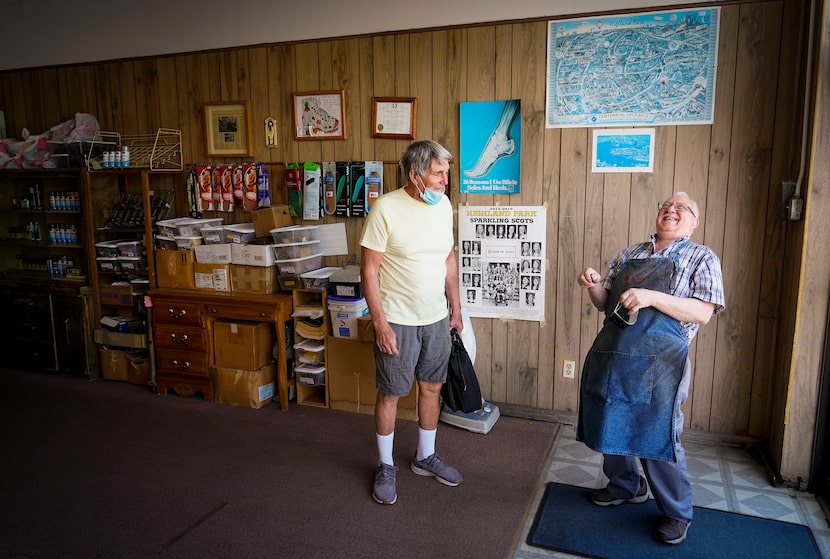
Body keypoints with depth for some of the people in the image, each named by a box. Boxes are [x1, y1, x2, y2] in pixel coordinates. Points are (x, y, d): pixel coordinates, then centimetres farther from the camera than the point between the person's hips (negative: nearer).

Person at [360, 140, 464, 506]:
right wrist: (380, 323, -17)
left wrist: (455, 307, 13)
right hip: (397, 321, -6)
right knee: (390, 393, 7)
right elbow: (369, 270, -15)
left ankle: (425, 457, 36)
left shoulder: (443, 205, 2)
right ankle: (385, 467, 26)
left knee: (432, 388, 16)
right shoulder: (386, 208, -17)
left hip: (436, 318, 6)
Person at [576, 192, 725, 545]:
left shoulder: (702, 258, 3)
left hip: (658, 359, -5)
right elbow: (605, 303, 17)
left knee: (657, 435, -1)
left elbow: (703, 313, -10)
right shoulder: (628, 255, 16)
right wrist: (594, 285, -5)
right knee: (610, 424, 14)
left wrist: (651, 297, -21)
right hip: (612, 351, 5)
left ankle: (676, 513, 21)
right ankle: (626, 486, 39)